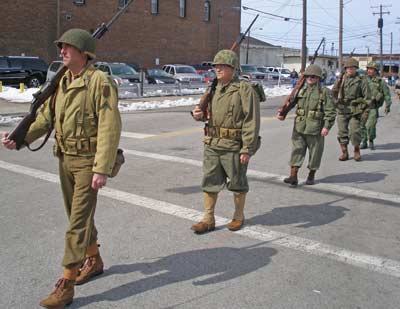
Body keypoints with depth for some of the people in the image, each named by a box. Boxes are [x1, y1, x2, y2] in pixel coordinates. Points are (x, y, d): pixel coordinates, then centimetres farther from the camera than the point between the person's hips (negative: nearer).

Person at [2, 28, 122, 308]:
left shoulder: (100, 82, -15)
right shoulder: (62, 82, 9)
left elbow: (110, 128, -20)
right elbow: (46, 117, 10)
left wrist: (102, 169, -24)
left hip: (88, 161, -8)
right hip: (65, 159, 8)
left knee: (78, 221, -4)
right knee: (79, 215, 18)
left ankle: (66, 286, 4)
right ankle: (94, 261, 39)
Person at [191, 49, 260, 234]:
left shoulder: (245, 90, -11)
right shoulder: (214, 89, 10)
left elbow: (251, 122, -15)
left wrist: (247, 149, -20)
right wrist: (199, 115, 0)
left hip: (234, 147, -6)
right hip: (212, 145, 6)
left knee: (237, 184, 10)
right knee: (209, 182, 8)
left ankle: (238, 217, 28)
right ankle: (208, 220, 18)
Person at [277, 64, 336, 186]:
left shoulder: (324, 92, -2)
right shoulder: (301, 90, 9)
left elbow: (330, 111, -5)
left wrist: (327, 126, -13)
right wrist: (282, 113, -5)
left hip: (315, 128, -3)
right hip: (299, 127, 3)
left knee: (315, 152, 7)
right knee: (297, 150, -1)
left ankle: (311, 175, 23)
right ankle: (293, 176, 0)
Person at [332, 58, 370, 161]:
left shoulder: (361, 81, 2)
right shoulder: (340, 80, 9)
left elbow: (367, 97, 1)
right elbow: (333, 93, 17)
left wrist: (365, 110, -5)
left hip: (355, 111, -2)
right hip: (341, 111, 3)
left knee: (355, 131, -7)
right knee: (342, 132, 3)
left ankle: (357, 151, 13)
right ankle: (344, 152, 14)